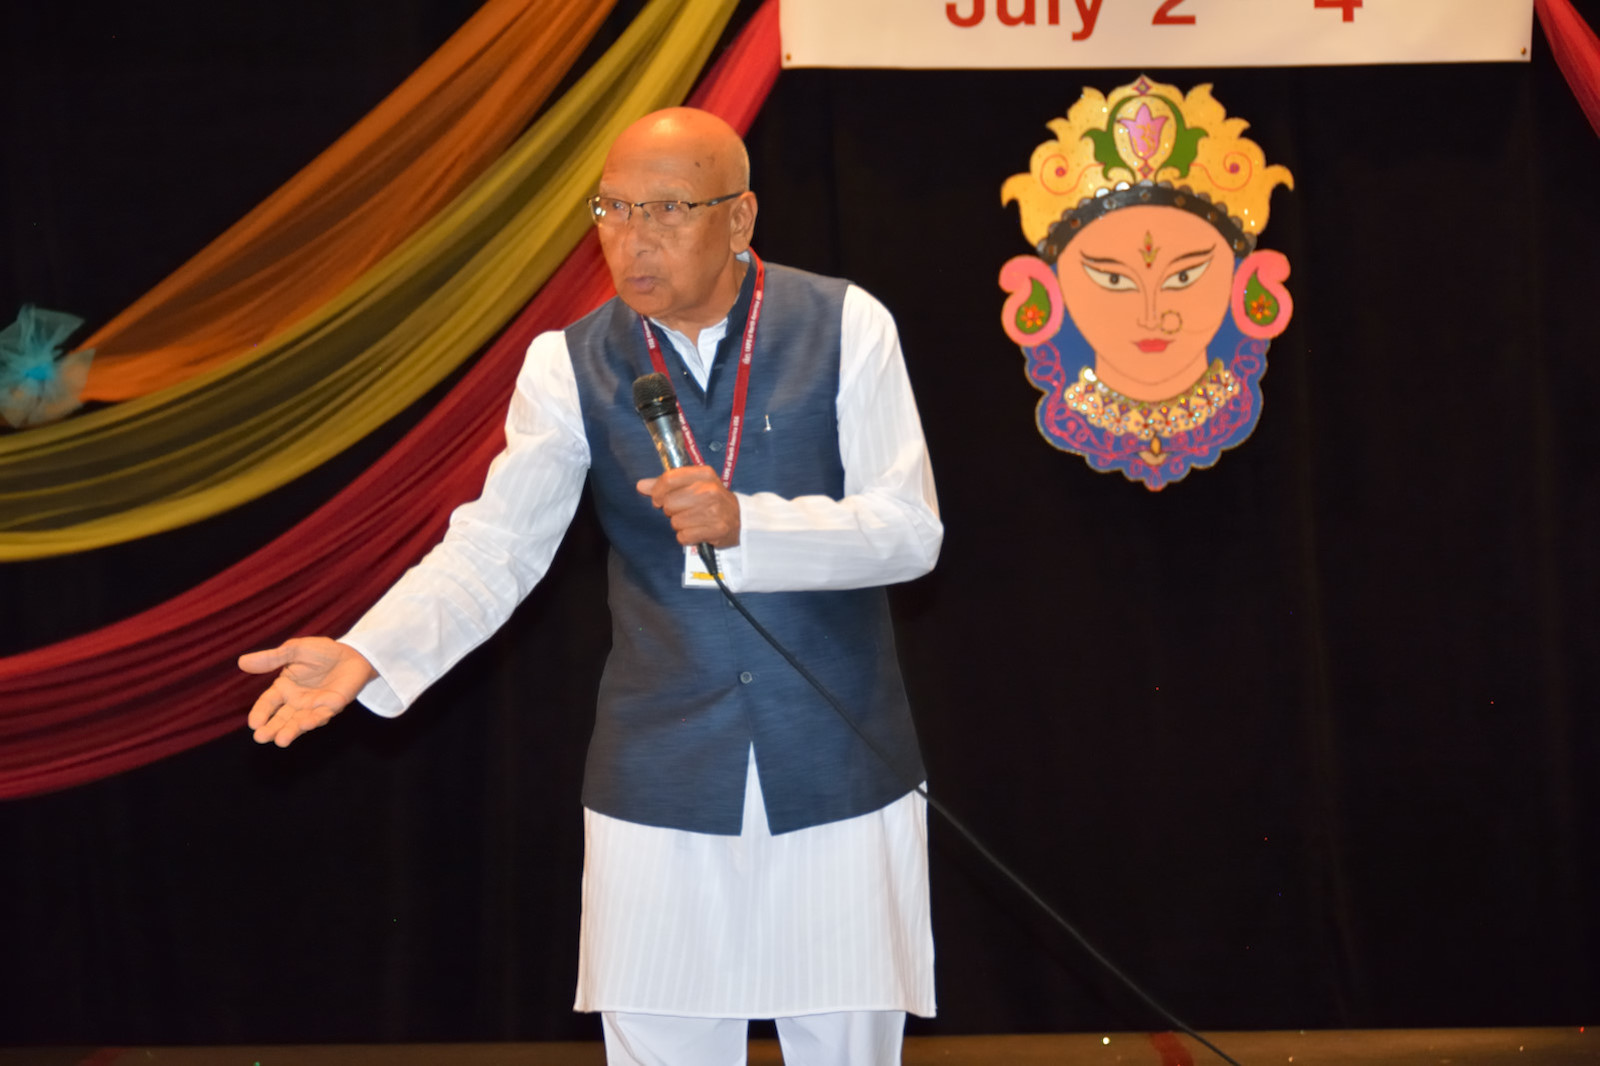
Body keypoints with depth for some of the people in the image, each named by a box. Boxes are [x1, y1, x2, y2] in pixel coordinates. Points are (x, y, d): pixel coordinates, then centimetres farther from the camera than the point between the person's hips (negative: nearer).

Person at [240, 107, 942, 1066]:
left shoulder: (845, 327, -4)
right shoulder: (571, 366, 0)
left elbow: (910, 531, -9)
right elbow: (494, 546, -7)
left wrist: (742, 523, -24)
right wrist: (364, 654, -23)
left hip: (838, 773, -1)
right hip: (661, 788, 1)